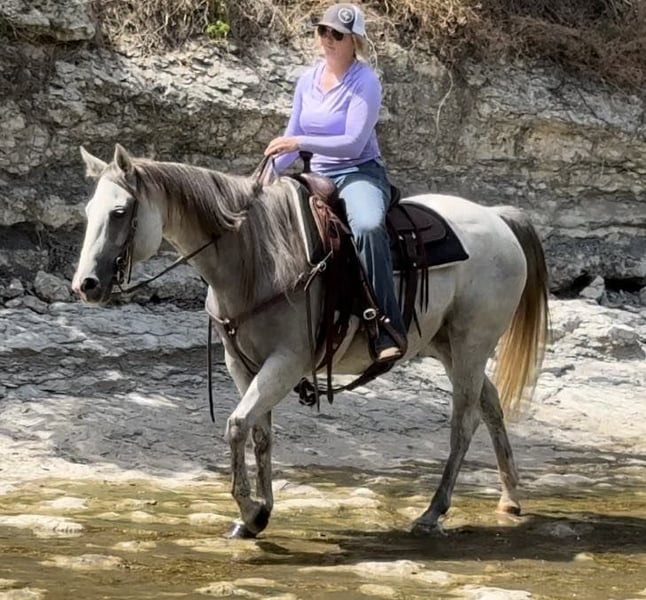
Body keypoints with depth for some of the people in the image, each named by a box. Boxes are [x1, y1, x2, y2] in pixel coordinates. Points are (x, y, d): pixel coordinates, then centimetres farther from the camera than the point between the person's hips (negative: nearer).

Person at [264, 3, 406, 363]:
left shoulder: (365, 82, -10)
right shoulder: (308, 80, 9)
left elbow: (353, 143, -18)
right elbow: (291, 139, 17)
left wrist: (301, 142, -25)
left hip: (360, 174, -8)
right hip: (319, 178, 8)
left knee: (367, 226, -39)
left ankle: (388, 330, -39)